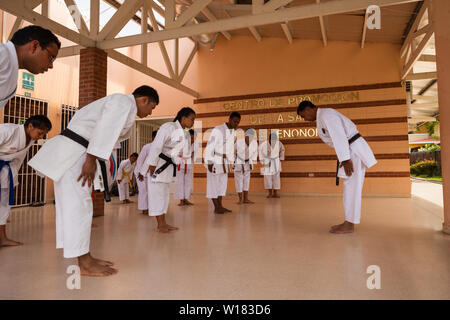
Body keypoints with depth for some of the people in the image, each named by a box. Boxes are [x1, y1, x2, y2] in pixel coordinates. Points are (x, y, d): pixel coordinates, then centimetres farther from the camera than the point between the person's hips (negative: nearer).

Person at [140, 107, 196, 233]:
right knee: (158, 192, -4)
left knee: (165, 193, 12)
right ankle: (160, 224, 4)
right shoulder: (169, 127, -17)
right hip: (158, 163, -10)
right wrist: (153, 164, -25)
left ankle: (163, 223, 20)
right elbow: (157, 145, -22)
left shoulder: (182, 132, 12)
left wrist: (175, 163, 15)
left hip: (168, 165, 10)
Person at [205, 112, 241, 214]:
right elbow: (209, 146, -18)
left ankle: (220, 206, 19)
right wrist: (209, 162, -20)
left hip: (224, 161, 8)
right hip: (214, 160, -7)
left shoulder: (233, 132, 6)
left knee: (223, 182, 10)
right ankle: (216, 207, 7)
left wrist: (230, 161, 13)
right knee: (213, 183, -2)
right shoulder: (217, 130, -17)